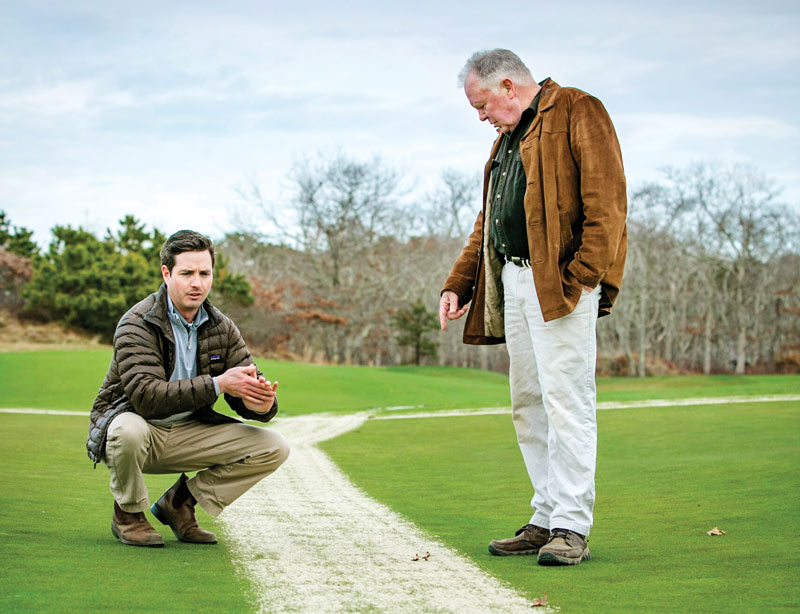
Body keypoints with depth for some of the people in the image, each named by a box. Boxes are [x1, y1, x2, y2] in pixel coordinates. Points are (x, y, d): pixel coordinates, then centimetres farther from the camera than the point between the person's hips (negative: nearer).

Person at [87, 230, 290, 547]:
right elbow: (146, 396, -32)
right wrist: (217, 384, -37)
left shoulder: (221, 327, 0)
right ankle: (127, 514, -10)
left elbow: (250, 384, -3)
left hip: (188, 432, 6)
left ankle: (179, 501, 6)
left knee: (274, 447, -8)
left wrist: (261, 403, -30)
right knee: (129, 430, -42)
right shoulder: (137, 324, -19)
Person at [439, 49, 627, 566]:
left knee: (565, 401, -11)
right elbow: (487, 223, 28)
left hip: (561, 282, -9)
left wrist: (582, 277, -18)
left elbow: (607, 202, -11)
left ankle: (572, 528, -9)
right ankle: (547, 521, 14)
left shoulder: (578, 112, -2)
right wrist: (458, 285, 18)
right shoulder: (509, 136, 26)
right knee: (529, 406, 8)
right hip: (513, 281, 9)